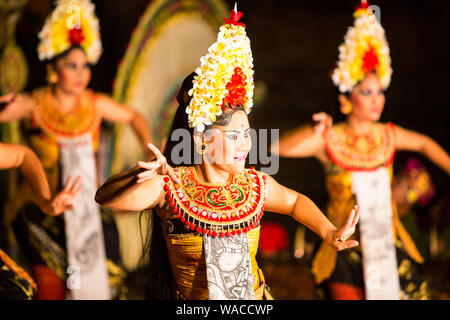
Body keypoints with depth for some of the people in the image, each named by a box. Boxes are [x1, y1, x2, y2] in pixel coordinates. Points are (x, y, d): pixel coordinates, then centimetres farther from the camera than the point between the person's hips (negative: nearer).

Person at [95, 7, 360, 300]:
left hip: (256, 297, 3)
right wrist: (145, 175, -47)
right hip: (189, 299, -3)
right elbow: (106, 198, -29)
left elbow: (294, 202, 14)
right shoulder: (170, 187, -17)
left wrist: (329, 233, -1)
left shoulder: (256, 185, -6)